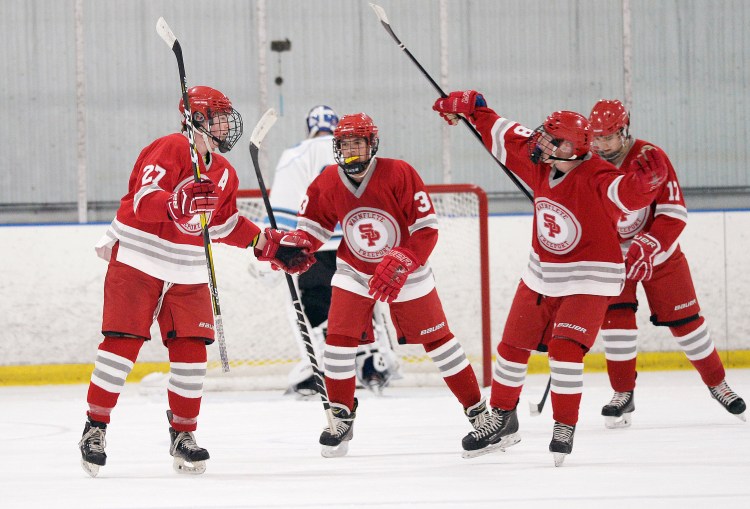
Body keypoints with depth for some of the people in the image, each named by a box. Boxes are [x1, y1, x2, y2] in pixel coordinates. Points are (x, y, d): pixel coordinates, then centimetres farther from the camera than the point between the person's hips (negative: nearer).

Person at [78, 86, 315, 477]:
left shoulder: (224, 174, 12)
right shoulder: (169, 150, -14)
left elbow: (225, 223, 23)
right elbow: (144, 201, -24)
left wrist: (270, 245, 17)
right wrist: (182, 202, -42)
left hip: (186, 273, 7)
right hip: (137, 262, -7)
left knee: (191, 349, 0)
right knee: (123, 342, -10)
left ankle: (183, 434, 10)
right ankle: (95, 427, -2)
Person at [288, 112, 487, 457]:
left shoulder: (399, 175, -23)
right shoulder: (327, 184, -11)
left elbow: (427, 228, -21)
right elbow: (314, 224, 3)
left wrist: (400, 264, -31)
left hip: (406, 270, -2)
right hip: (354, 271, 3)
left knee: (436, 338, 4)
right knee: (339, 337, -11)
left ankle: (477, 409, 17)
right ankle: (341, 418, 3)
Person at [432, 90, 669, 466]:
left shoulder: (596, 179, -26)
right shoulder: (539, 164, -6)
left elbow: (628, 193, -44)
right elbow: (502, 136, 8)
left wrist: (645, 178, -64)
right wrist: (471, 108, 11)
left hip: (588, 278, -7)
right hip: (542, 275, 7)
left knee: (565, 349, -18)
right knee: (513, 345, 12)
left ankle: (564, 429, -4)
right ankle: (502, 420, 29)